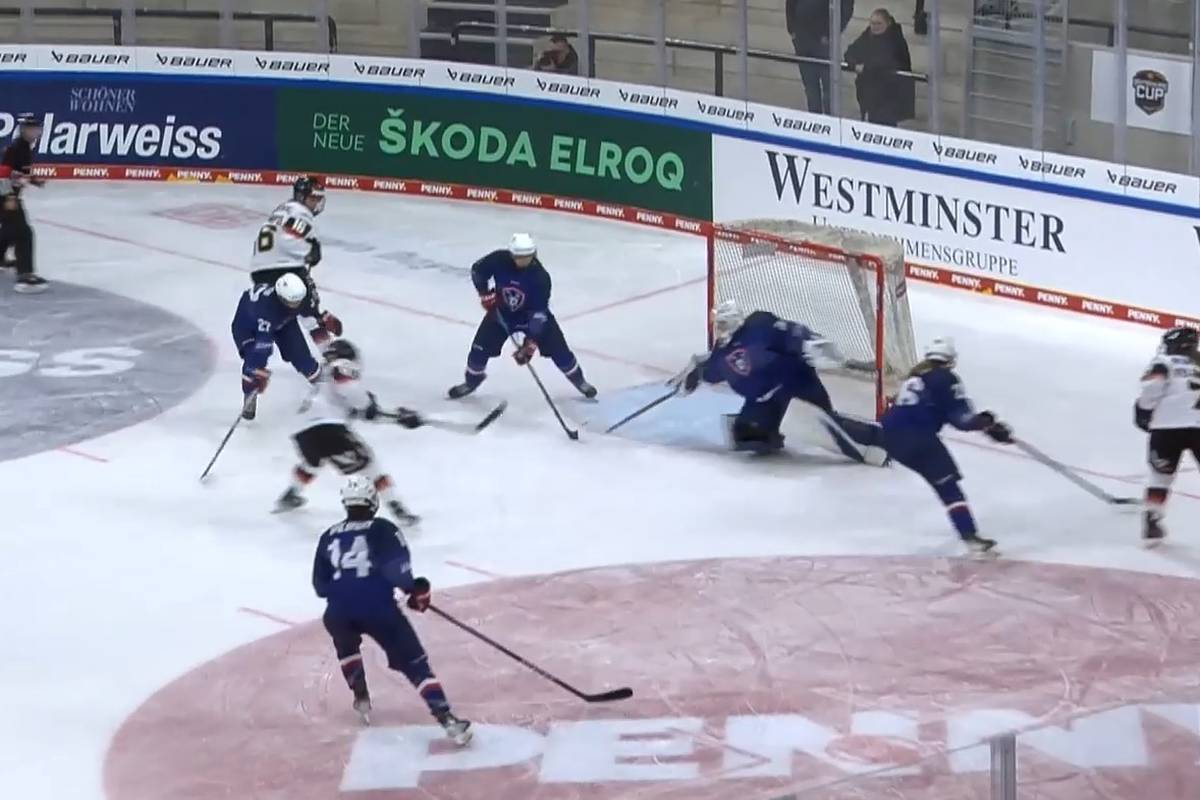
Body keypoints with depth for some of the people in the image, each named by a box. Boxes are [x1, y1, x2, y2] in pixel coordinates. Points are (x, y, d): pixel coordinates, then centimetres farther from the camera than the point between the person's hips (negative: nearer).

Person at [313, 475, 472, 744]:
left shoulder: (329, 537, 20)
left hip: (338, 611, 3)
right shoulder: (382, 530, 9)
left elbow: (320, 586, 21)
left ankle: (361, 698, 35)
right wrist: (414, 589, 3)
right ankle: (447, 719, -14)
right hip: (378, 607, -3)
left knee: (346, 646, 39)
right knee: (415, 663, 0)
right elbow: (396, 567, -9)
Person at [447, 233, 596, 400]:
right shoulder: (499, 260, -28)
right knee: (481, 347, -6)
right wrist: (486, 293, -18)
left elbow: (538, 314, -31)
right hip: (501, 311, 2)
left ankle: (579, 380, 19)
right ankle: (472, 380, 23)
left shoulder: (540, 277, -33)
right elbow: (477, 270, -7)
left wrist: (530, 343, -36)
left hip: (532, 314, -2)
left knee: (558, 349, -6)